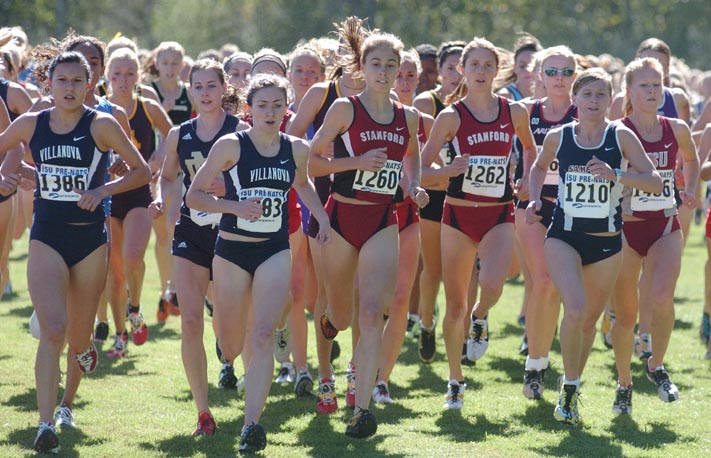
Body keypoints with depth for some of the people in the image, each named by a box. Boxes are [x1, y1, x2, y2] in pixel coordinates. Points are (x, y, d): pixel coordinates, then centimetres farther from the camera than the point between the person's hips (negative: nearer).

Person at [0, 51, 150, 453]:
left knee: (78, 337, 10)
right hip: (47, 238, 0)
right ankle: (46, 425, -17)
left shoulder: (101, 125, -6)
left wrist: (103, 190, -14)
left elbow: (142, 171, -2)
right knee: (53, 330, -18)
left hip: (91, 238, 0)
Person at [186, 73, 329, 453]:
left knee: (263, 336, -16)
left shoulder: (296, 149, 2)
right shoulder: (231, 146, -9)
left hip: (275, 252, 1)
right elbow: (193, 195, -6)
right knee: (230, 347, 9)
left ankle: (252, 425, -19)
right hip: (231, 250, -1)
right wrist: (234, 206, -20)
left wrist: (322, 217, 13)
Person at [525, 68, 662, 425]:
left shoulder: (621, 137, -5)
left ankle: (572, 386, 35)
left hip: (606, 242, 1)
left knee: (590, 319, 13)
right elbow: (539, 168, 21)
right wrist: (534, 199, 4)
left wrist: (616, 175, -24)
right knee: (575, 309, -23)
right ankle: (570, 388, -7)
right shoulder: (558, 138, -1)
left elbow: (655, 182, -10)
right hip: (564, 237, -1)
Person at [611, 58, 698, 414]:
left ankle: (656, 366, 3)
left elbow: (691, 160, 24)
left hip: (665, 227, 2)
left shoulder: (676, 130, 3)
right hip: (626, 226, -2)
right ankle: (624, 385, 24)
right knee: (625, 313, 4)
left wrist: (689, 189, 11)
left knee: (661, 299, -21)